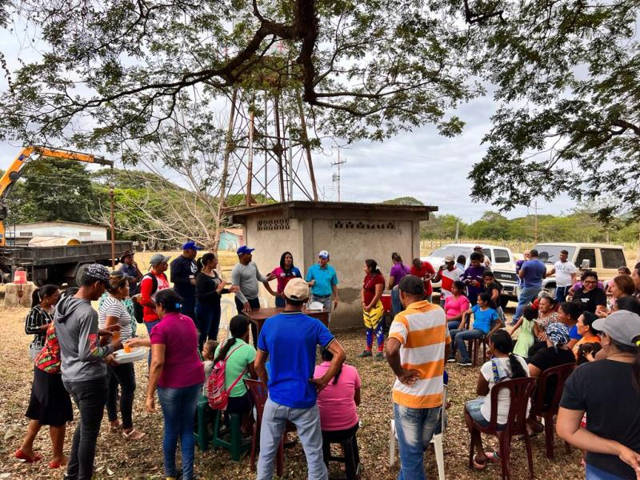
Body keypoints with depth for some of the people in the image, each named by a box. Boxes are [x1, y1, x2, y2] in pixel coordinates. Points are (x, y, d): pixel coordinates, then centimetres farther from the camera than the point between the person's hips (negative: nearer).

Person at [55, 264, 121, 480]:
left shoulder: (61, 305, 3)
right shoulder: (87, 312, -24)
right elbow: (87, 354, -24)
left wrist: (98, 333, 12)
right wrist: (111, 347, -9)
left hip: (69, 376, 9)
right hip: (89, 380, -9)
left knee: (84, 423, 27)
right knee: (90, 432, 7)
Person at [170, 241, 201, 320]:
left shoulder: (193, 261, 14)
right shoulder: (177, 262, -11)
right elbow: (174, 278, -19)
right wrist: (189, 281, -22)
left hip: (194, 296, 8)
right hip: (183, 296, -8)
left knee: (194, 318, 13)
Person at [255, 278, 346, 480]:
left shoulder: (269, 324, -5)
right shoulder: (313, 325, -10)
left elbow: (258, 365, 0)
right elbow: (340, 354, -17)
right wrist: (324, 380, -7)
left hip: (276, 400, 2)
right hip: (304, 402, -2)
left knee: (267, 453, 18)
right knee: (314, 454, 13)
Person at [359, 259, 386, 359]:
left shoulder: (379, 278, -14)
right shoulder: (367, 277, 13)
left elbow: (378, 295, -17)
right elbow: (363, 290, 14)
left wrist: (370, 306, -13)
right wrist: (363, 303, 1)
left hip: (375, 306, -9)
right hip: (366, 307, 9)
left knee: (378, 329, -6)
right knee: (368, 329, 15)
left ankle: (380, 352, -3)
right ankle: (368, 350, 25)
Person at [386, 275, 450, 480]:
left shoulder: (404, 318, -19)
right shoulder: (439, 312, 1)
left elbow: (391, 350, -37)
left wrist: (400, 373, -20)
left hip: (409, 396, -5)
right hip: (435, 395, 6)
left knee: (410, 454, 9)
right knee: (418, 449, 22)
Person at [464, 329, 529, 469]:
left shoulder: (488, 366, -24)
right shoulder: (521, 361, -6)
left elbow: (480, 392, -7)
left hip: (498, 418, -5)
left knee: (468, 406, 23)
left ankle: (480, 456, 27)